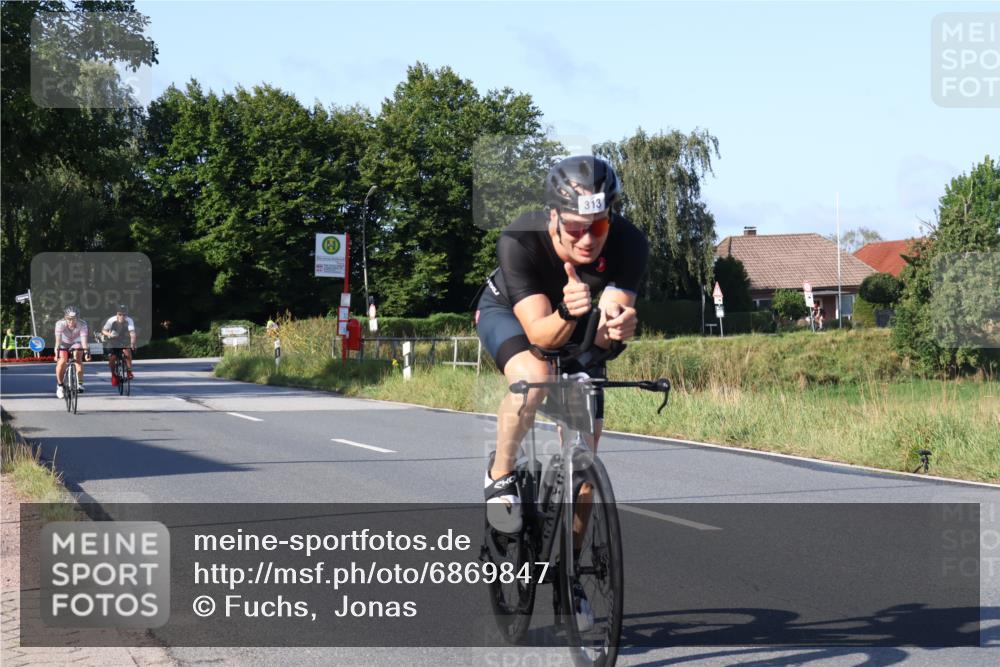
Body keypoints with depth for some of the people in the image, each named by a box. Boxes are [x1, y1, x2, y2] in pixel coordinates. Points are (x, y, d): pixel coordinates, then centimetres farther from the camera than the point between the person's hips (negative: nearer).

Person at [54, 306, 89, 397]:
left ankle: (80, 383, -19)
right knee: (62, 361, -20)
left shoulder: (82, 324, -30)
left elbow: (84, 339, -37)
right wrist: (57, 353, -50)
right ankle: (59, 385, -2)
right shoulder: (60, 324, -31)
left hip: (76, 343, 0)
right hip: (64, 344, 0)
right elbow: (58, 339, -39)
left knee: (78, 358, -26)